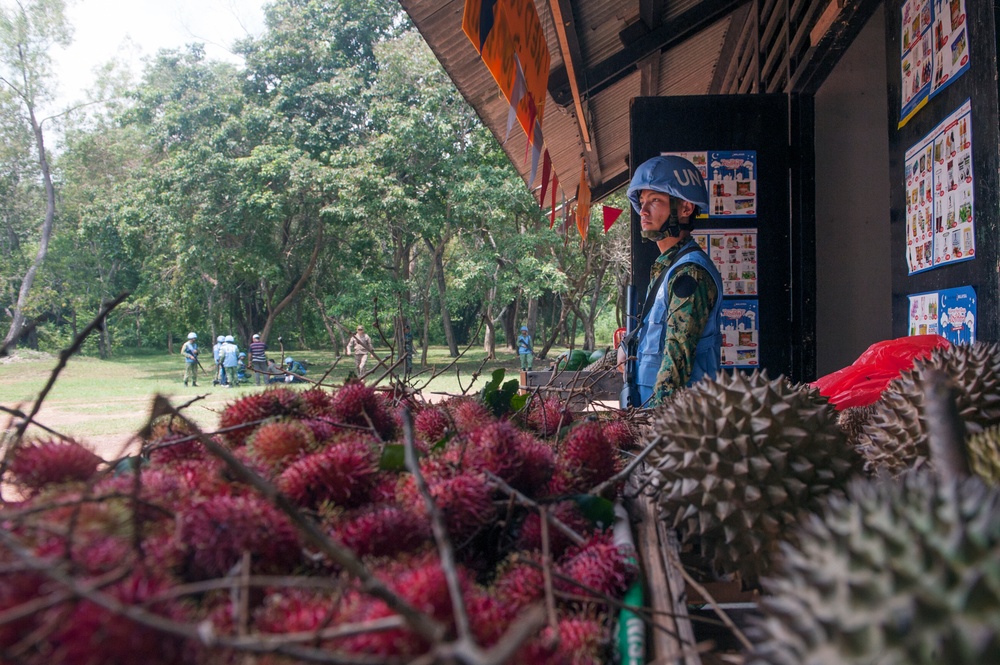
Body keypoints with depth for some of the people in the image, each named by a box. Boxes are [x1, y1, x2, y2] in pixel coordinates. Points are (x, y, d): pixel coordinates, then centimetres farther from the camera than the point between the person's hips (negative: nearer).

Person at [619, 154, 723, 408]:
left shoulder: (690, 272, -16)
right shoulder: (665, 266, 14)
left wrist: (656, 413, -27)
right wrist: (628, 345, 9)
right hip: (652, 405, 9)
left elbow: (678, 357, -23)